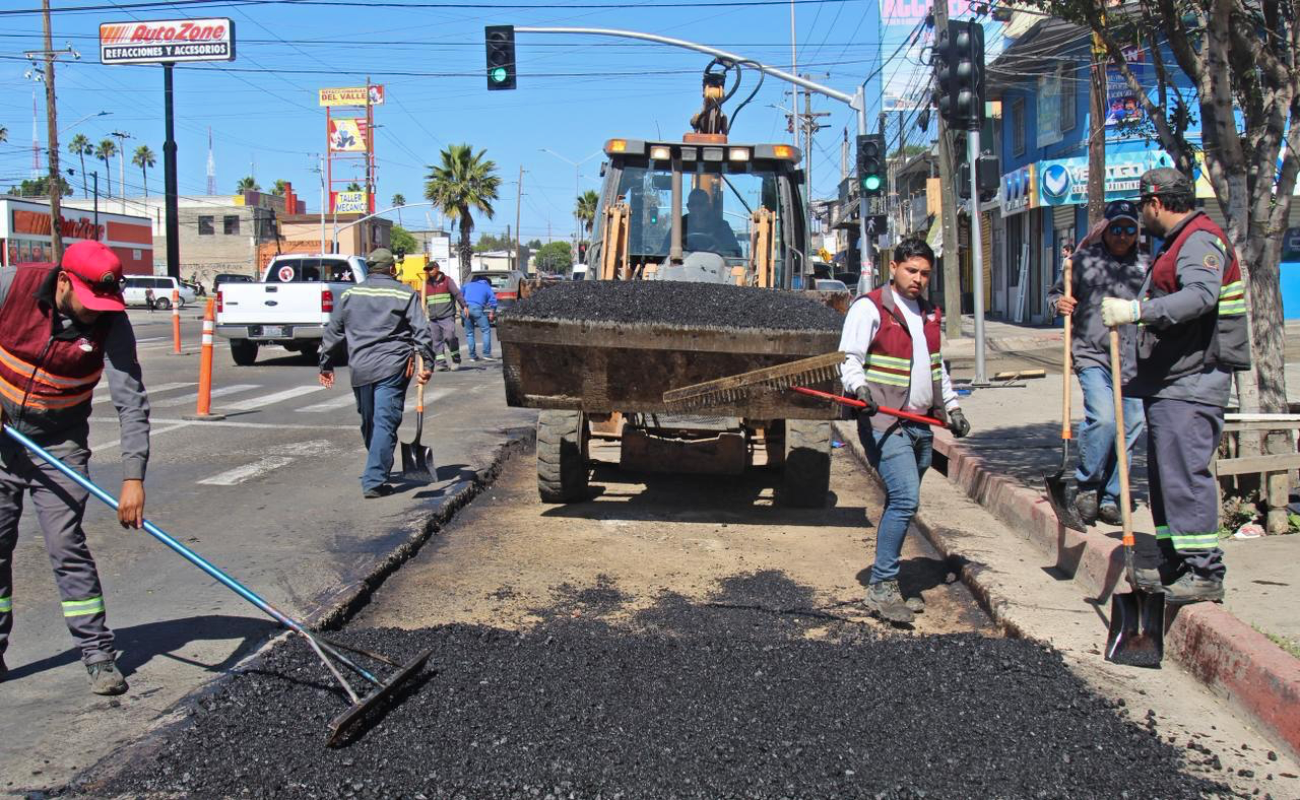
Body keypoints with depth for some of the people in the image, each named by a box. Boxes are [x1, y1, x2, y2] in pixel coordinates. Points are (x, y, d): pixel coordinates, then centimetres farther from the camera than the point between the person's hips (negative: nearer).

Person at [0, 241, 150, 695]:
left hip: (60, 446, -1)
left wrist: (133, 478, -33)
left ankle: (99, 655, 0)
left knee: (67, 547, -6)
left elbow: (132, 404, -24)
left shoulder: (111, 324, -19)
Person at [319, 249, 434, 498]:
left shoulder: (350, 295, 12)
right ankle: (374, 481, -14)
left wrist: (326, 365, 22)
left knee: (368, 423, 18)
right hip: (392, 368, -4)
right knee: (385, 423, -6)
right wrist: (427, 363, -6)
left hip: (360, 369, 4)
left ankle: (378, 471, 34)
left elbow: (333, 333, 15)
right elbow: (421, 331, -6)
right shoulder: (405, 294, 2)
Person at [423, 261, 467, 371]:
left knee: (450, 337, -15)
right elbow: (423, 300, 23)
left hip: (447, 316, -5)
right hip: (433, 318, 6)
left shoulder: (447, 280, 1)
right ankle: (443, 363, 5)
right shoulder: (427, 283, 17)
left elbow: (457, 293, -5)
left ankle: (456, 361, -2)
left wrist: (464, 306, -13)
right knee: (437, 341, 2)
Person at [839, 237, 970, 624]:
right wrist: (859, 387, -30)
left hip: (920, 425, 8)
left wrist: (951, 406, 24)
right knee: (905, 499, -18)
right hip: (885, 423, -8)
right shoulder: (870, 308, -5)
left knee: (902, 503, 9)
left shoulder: (930, 314, 19)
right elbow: (849, 357, -12)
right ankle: (881, 587, -13)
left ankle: (888, 582, 18)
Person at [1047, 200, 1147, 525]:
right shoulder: (1084, 259, 4)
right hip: (1091, 355, -4)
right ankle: (1087, 486, -1)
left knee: (1129, 429, 3)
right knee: (1103, 417, -21)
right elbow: (1056, 293, 12)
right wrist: (1060, 303, -8)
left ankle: (1110, 497, 17)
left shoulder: (1144, 267, 12)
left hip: (1132, 361, 4)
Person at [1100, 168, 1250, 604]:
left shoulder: (1200, 240, -13)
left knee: (1185, 473, -13)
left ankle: (1205, 571, -9)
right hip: (1168, 382, 11)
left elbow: (1201, 295, -32)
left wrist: (1136, 310, -40)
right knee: (1164, 473, 14)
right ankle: (1174, 565, 22)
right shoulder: (1175, 243, 21)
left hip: (1192, 383, -11)